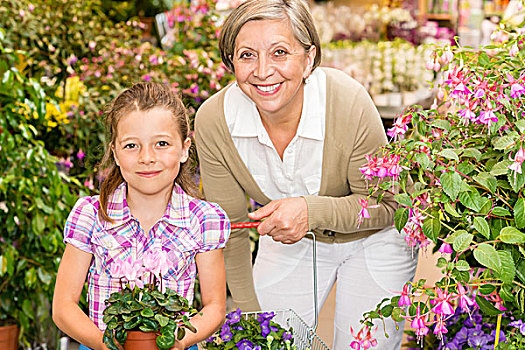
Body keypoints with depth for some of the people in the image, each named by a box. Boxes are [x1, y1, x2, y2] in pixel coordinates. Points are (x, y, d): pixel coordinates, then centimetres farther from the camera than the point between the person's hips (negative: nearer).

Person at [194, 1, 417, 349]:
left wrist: (314, 211, -37)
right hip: (292, 242, 2)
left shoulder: (349, 103, -33)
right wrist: (250, 314, -6)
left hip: (371, 240, -2)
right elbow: (232, 230, -11)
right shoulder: (213, 120, -24)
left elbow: (385, 205, -19)